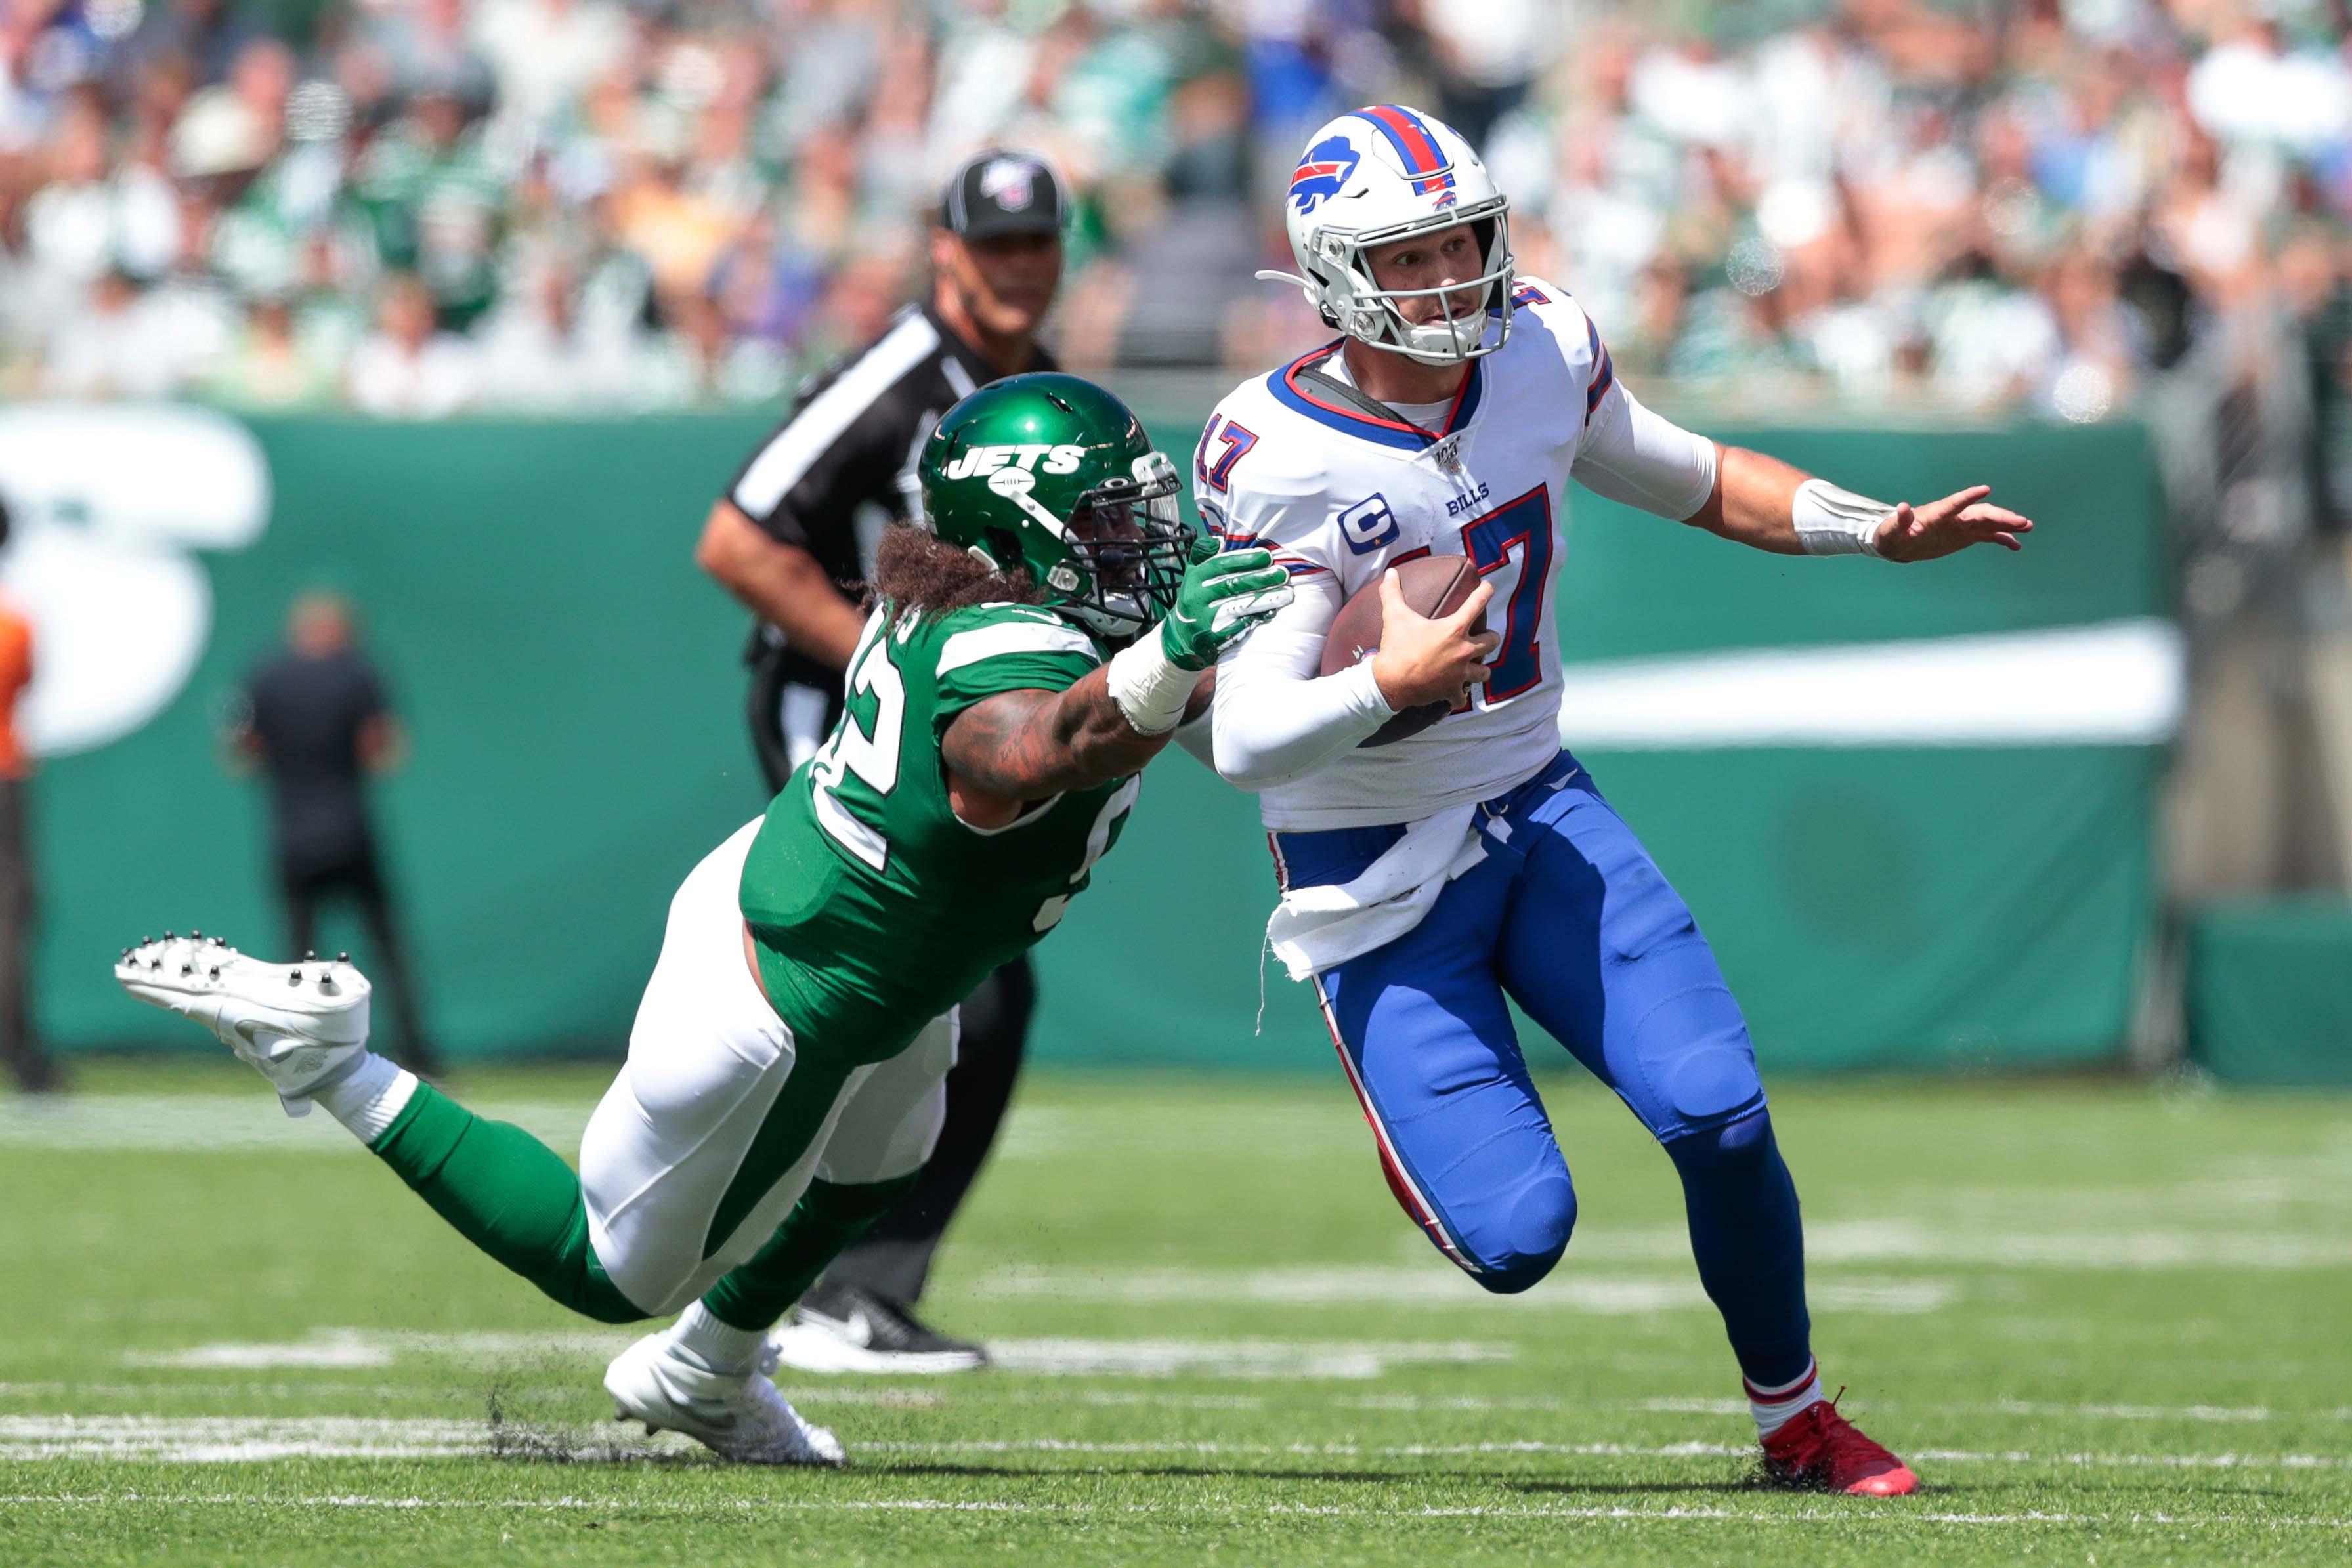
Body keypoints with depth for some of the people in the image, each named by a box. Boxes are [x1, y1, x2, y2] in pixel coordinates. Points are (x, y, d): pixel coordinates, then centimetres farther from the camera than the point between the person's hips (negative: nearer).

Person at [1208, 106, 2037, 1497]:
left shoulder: (1542, 354, -5)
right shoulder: (1277, 464, -22)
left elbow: (1695, 482, 13)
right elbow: (1246, 741, -23)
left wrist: (1879, 531, -1)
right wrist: (1391, 687, -41)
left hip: (1537, 810, 4)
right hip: (1375, 885, -4)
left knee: (1720, 1115, -14)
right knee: (1516, 1237, -14)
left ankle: (1798, 1420, 8)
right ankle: (1410, 1114, 23)